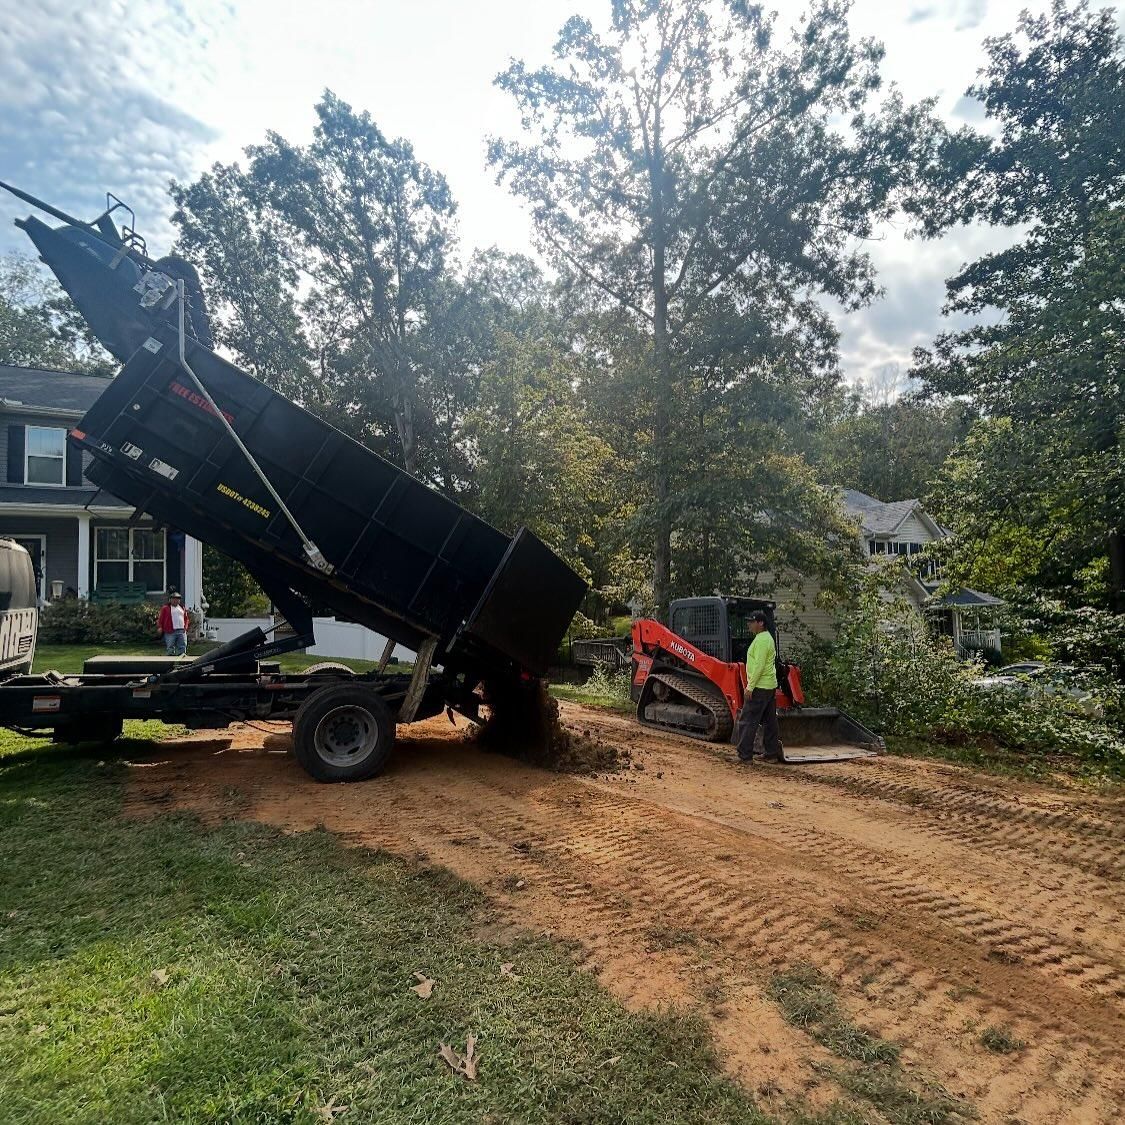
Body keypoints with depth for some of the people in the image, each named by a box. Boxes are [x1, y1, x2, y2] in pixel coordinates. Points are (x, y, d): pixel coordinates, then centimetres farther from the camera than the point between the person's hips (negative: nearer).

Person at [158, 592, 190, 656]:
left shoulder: (182, 608, 19)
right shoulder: (165, 608, 6)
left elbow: (186, 619, 22)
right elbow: (160, 619, 3)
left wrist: (186, 627, 7)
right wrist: (160, 627, -9)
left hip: (182, 631, 4)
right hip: (170, 632, -4)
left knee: (183, 647, 0)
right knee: (170, 648, -3)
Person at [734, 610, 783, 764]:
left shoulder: (761, 640, -17)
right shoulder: (768, 638, 16)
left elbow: (759, 666, -23)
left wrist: (750, 687, -20)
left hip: (759, 687, -11)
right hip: (770, 686, 11)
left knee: (747, 721, -6)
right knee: (769, 721, 13)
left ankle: (745, 756, -5)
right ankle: (772, 754, 19)